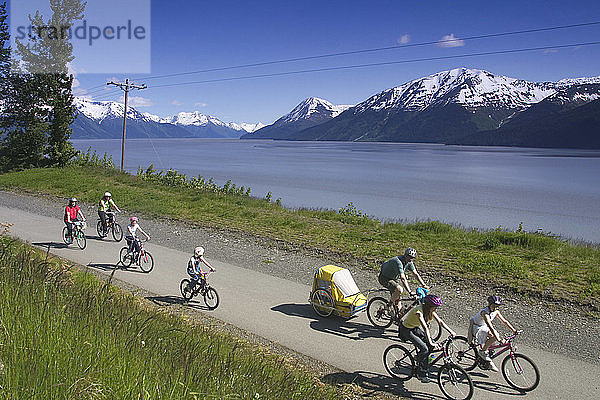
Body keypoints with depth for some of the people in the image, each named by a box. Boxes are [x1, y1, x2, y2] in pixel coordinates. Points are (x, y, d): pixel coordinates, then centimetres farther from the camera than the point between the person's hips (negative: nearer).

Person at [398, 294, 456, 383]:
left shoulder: (430, 310, -10)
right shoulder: (419, 311, -33)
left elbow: (440, 321, -4)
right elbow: (425, 328, -39)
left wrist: (451, 331, -10)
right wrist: (430, 342, -43)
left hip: (416, 328, 8)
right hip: (406, 330, -8)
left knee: (432, 345, -6)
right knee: (424, 349, -19)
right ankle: (421, 374, -5)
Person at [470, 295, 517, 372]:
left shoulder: (496, 312, -4)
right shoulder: (485, 313, -29)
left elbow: (505, 321, 2)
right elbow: (490, 327, -38)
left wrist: (514, 330, -8)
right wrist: (499, 339, -45)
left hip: (484, 328, 9)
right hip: (477, 329, -9)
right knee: (494, 336, -27)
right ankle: (483, 351, -7)